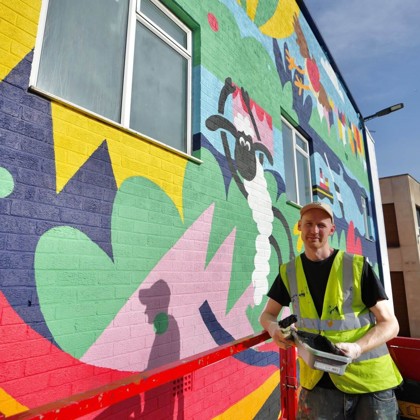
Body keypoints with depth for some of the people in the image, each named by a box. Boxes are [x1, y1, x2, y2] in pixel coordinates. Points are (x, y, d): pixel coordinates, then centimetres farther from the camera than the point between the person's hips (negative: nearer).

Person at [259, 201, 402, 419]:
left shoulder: (357, 266, -11)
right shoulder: (289, 272, -3)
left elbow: (390, 324, -8)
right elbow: (267, 314, 8)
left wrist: (357, 348, -26)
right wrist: (274, 328, -16)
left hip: (370, 381, -1)